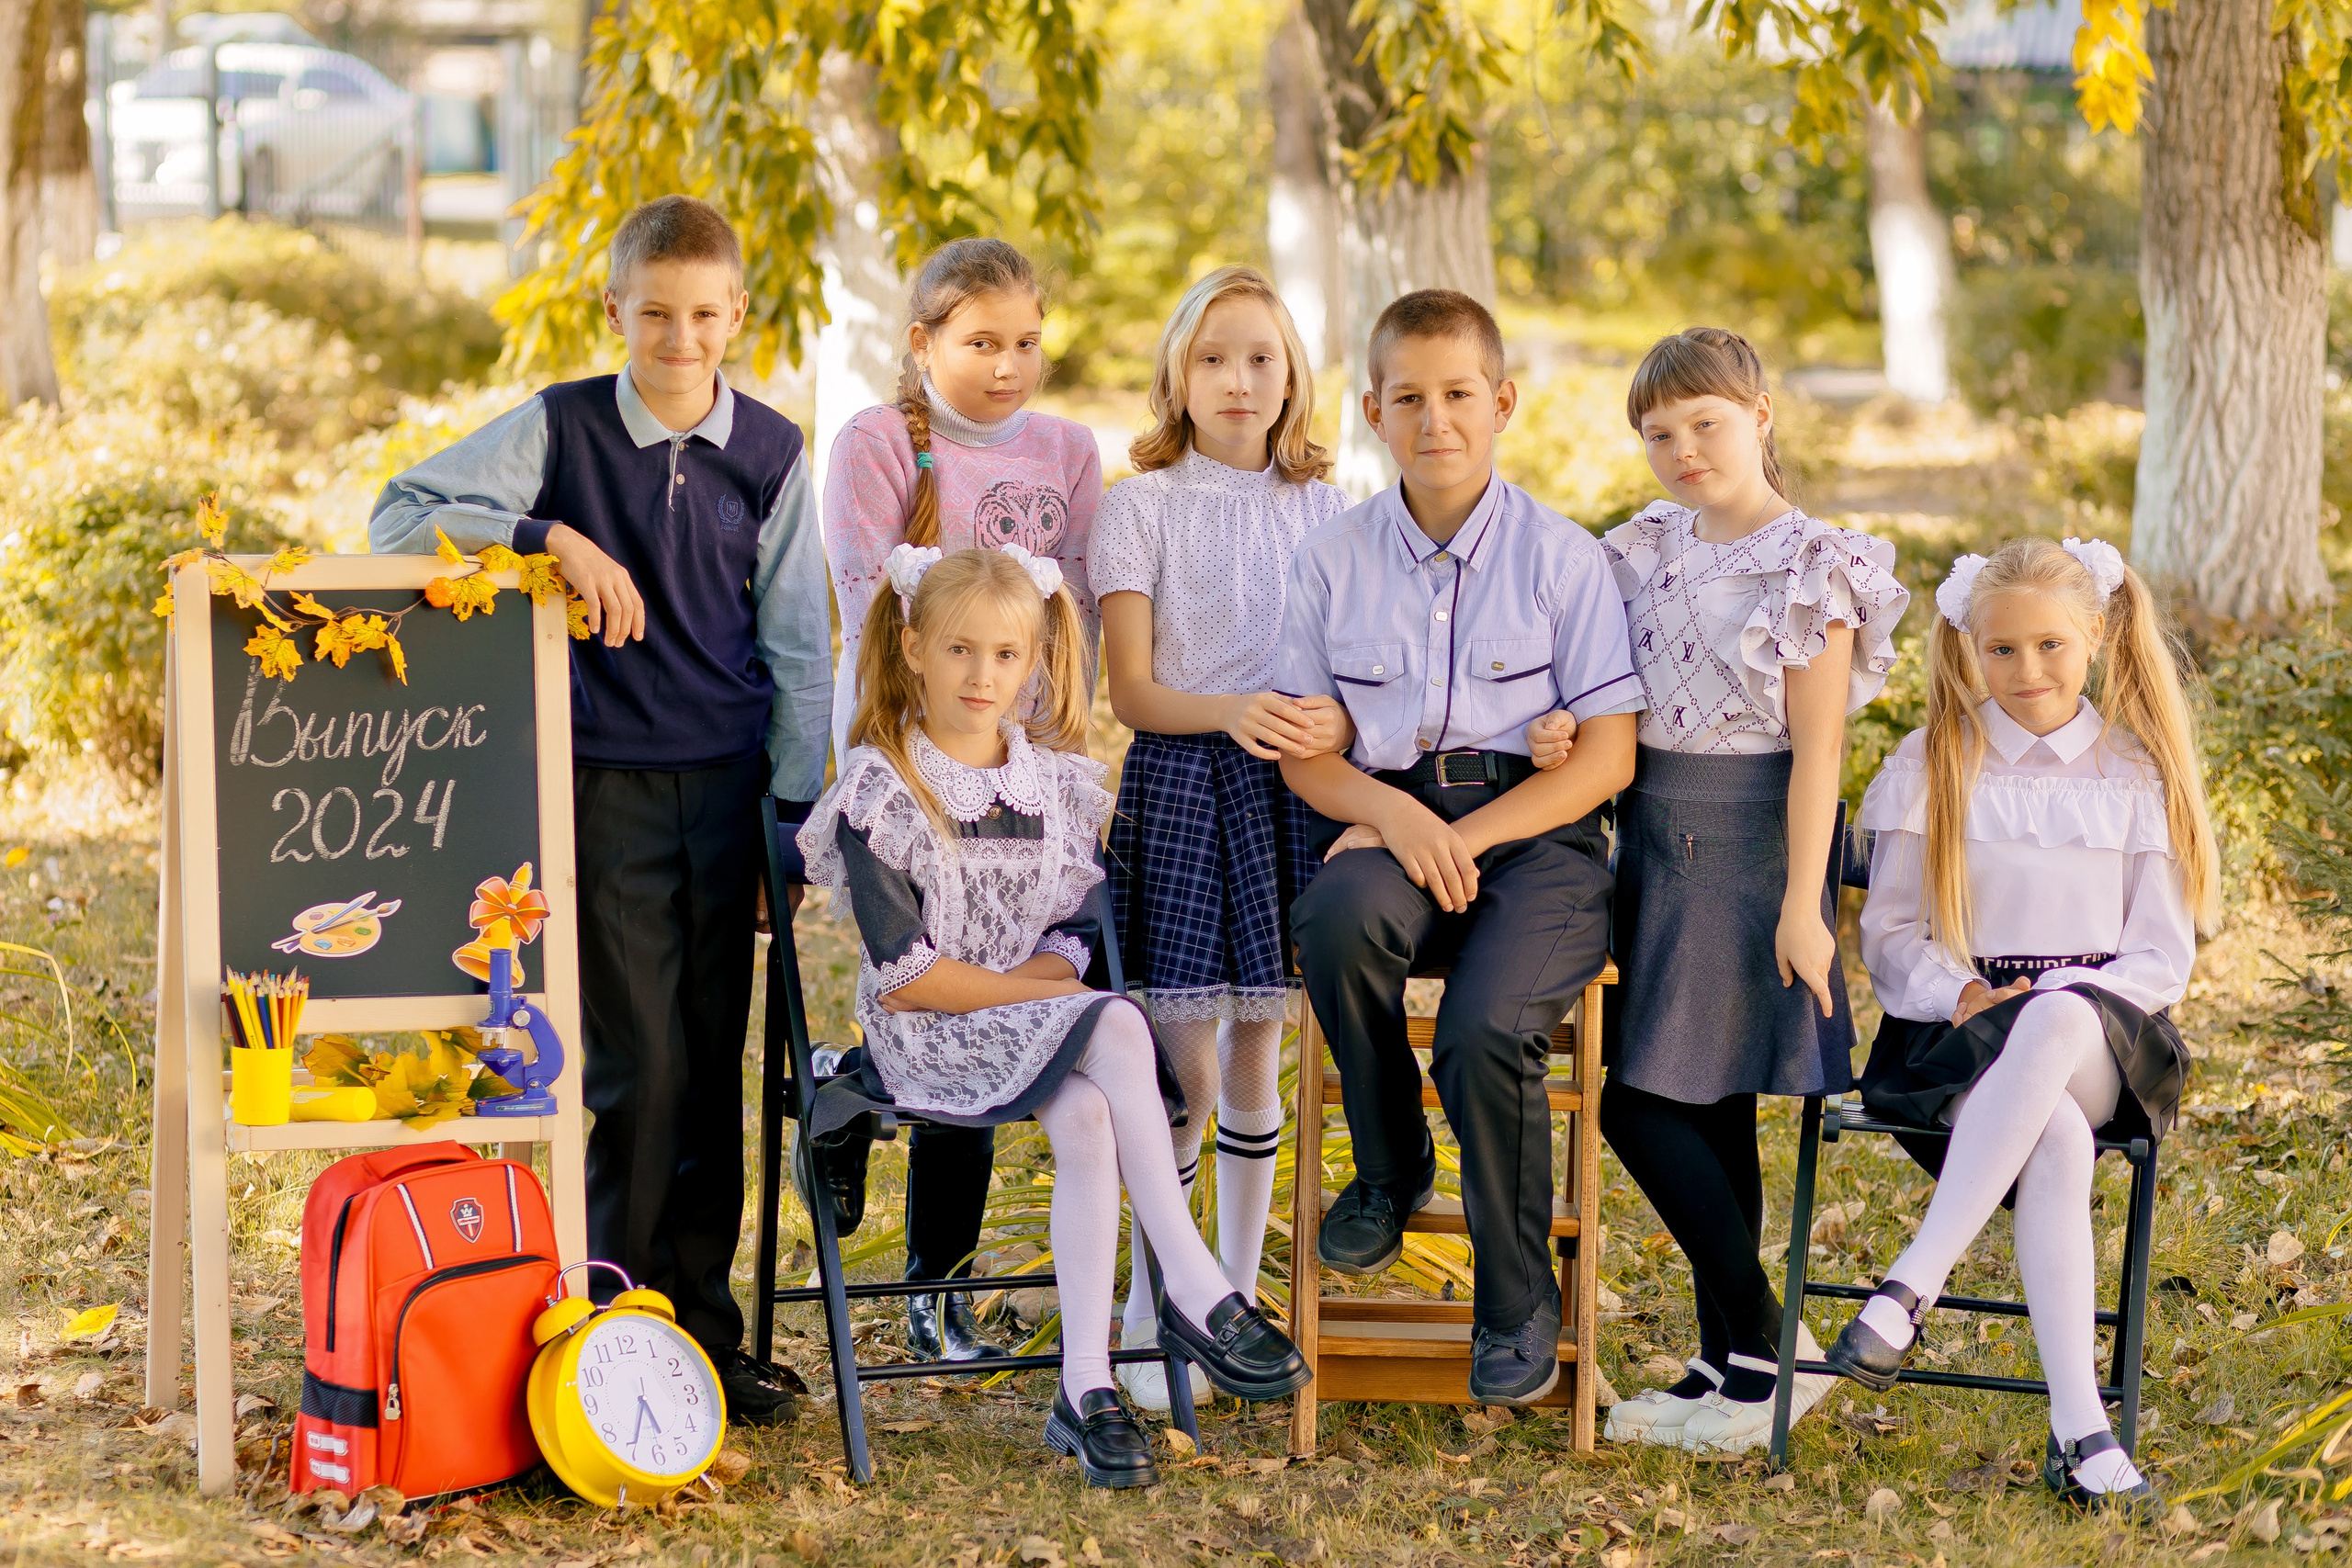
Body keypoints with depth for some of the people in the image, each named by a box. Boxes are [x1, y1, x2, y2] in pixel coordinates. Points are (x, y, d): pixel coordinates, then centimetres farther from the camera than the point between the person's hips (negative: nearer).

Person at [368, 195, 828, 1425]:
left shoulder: (768, 452, 4)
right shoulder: (560, 427, -2)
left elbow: (797, 643, 8)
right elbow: (399, 515, -9)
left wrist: (794, 813, 5)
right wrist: (555, 539, -20)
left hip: (726, 784, 3)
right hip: (603, 784, -3)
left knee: (713, 1061, 7)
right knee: (638, 1059, -7)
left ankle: (702, 1322, 16)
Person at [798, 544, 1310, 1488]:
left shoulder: (1057, 781, 9)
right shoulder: (880, 790, -6)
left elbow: (1074, 939, 7)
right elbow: (905, 976, -11)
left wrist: (1045, 976, -13)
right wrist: (1028, 988, -11)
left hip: (1042, 1019, 4)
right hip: (925, 1037, -4)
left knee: (1086, 1119, -29)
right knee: (1118, 1026, -29)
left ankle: (1085, 1386, -29)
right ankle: (1193, 1287, -25)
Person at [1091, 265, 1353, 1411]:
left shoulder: (1327, 511, 9)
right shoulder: (1141, 506, 0)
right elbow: (1132, 691, -5)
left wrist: (1337, 720, -16)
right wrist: (1231, 713, -24)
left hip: (1291, 793, 3)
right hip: (1178, 786, -3)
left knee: (1257, 1045, 8)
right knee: (1185, 1060, -4)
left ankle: (1235, 1297, 19)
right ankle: (1149, 1312, 8)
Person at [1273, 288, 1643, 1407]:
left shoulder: (1560, 556, 1)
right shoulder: (1333, 558, 8)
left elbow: (1607, 753, -2)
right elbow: (1301, 749, 9)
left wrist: (1464, 836, -13)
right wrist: (1389, 812, -13)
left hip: (1534, 828, -2)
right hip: (1391, 821, 2)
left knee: (1487, 1027, -29)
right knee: (1339, 918, -34)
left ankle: (1518, 1304, -4)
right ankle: (1389, 1173, -5)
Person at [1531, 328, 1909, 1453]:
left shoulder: (1809, 567, -9)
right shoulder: (1650, 553, 11)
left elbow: (1816, 749, -12)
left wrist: (1802, 904, -16)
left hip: (1746, 847, -7)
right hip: (1652, 841, 7)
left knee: (1641, 1102, -9)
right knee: (1705, 1111, 9)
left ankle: (1764, 1341, -2)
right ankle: (1732, 1359, 16)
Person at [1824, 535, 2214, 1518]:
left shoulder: (2135, 777, 11)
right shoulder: (1932, 766, 11)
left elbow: (2163, 955, 6)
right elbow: (1890, 937, 9)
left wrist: (2067, 1004, -13)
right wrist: (1960, 994, -12)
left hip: (2103, 1039, 0)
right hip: (1960, 1032, 0)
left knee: (2056, 1024, -41)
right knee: (2056, 1138, -37)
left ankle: (1907, 1292, -41)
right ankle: (2078, 1434, -42)